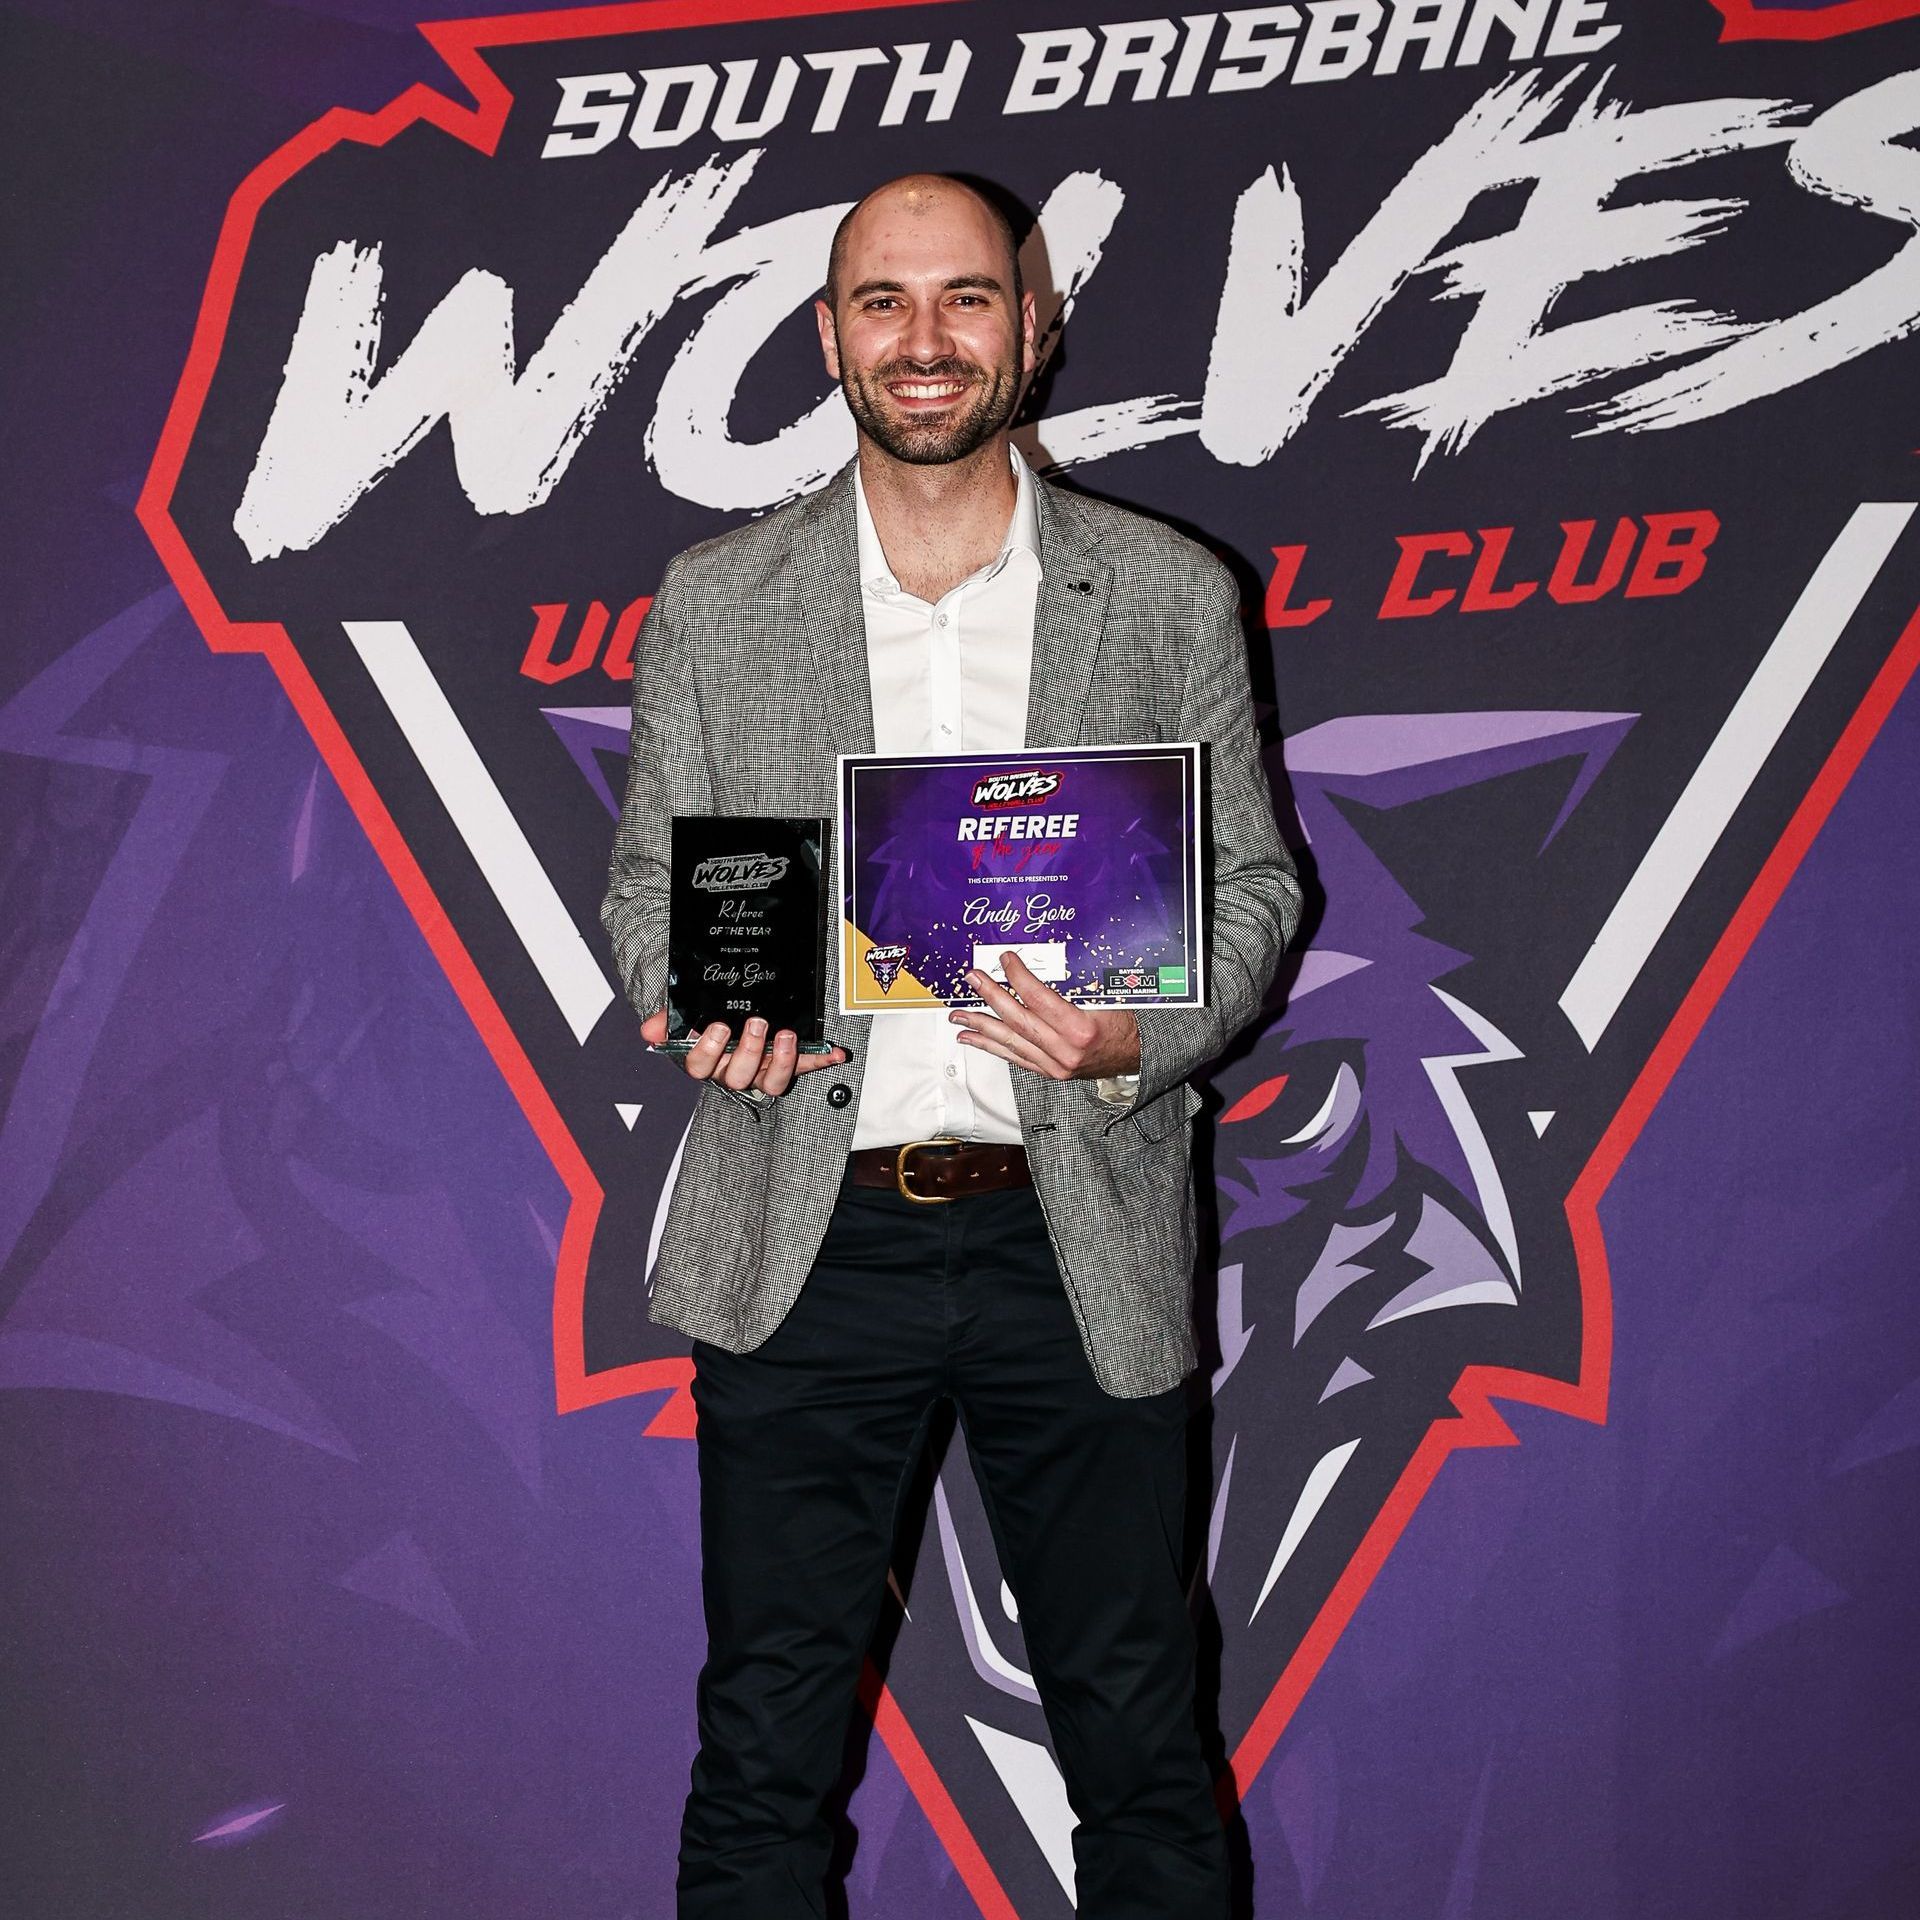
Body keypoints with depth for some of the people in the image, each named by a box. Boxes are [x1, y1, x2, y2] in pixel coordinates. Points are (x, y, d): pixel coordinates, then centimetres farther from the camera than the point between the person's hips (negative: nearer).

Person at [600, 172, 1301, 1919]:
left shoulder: (1171, 597, 3)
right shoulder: (714, 604, 5)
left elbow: (1251, 881, 7)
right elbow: (650, 883, 11)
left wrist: (1143, 1035, -13)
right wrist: (701, 1011, -12)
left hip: (1078, 1235, 0)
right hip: (806, 1236, 1)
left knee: (1141, 1750, 11)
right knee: (765, 1759, 9)